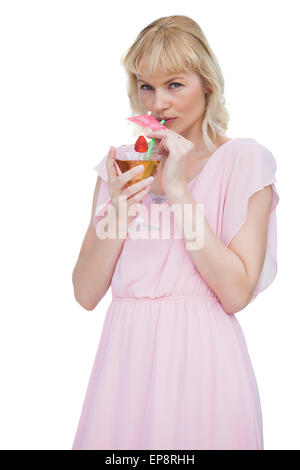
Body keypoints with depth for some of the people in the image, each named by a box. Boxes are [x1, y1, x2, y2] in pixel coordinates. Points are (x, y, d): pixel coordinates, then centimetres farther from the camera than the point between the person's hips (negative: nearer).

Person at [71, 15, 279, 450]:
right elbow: (86, 294, 4)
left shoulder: (243, 160, -3)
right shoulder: (121, 166, 9)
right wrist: (117, 216, -12)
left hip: (202, 363, -3)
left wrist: (178, 191, -14)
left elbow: (237, 293, -14)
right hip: (127, 361, 4)